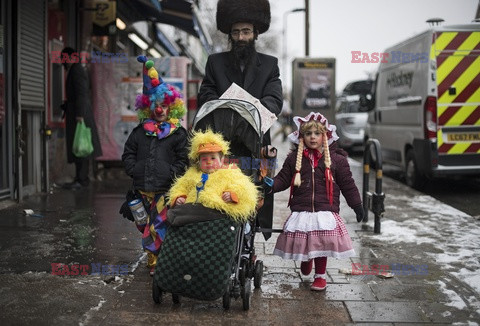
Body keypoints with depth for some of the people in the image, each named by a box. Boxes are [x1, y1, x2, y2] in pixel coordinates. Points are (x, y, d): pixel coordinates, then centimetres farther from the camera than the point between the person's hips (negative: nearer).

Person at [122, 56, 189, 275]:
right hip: (143, 187, 4)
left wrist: (171, 173, -12)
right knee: (144, 224, 11)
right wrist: (134, 170, 2)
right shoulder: (140, 131, 14)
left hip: (166, 189, -4)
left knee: (159, 225, -7)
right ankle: (153, 258, 24)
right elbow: (128, 154, 16)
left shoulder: (178, 133, 3)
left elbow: (183, 159, -1)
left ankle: (155, 260, 3)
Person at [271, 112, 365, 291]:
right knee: (301, 242, 4)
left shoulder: (336, 159, 3)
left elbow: (347, 184, 6)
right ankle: (305, 260, 40)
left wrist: (357, 205, 7)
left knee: (321, 244, -3)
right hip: (300, 212, 2)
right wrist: (271, 185, -12)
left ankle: (320, 276, 17)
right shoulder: (294, 158, 7)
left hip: (326, 211, -1)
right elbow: (283, 179, 8)